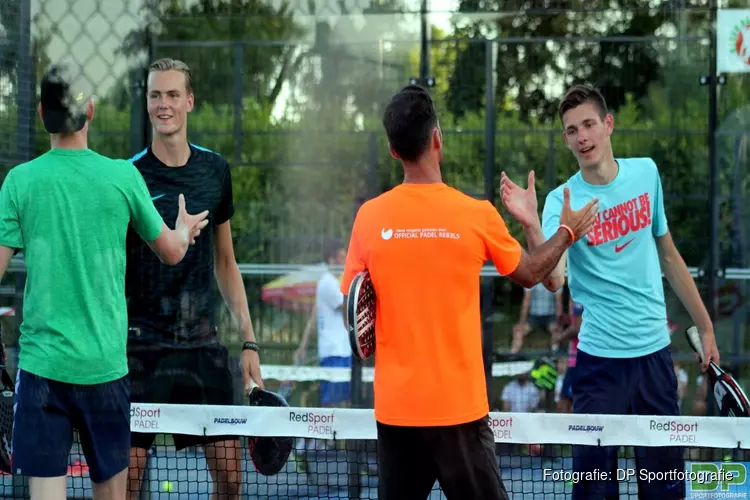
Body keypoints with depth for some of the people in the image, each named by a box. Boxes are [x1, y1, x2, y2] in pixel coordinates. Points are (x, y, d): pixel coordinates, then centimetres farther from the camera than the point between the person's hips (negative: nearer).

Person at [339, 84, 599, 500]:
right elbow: (530, 274, 11)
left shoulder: (369, 217, -4)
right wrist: (567, 231, 26)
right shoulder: (476, 215, -7)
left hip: (394, 407, 2)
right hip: (457, 405, -2)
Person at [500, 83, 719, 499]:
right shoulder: (563, 200, -9)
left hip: (655, 350, 3)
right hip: (601, 356, -3)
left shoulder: (646, 172, 3)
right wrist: (531, 226, -42)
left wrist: (705, 326, 17)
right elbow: (553, 280, -26)